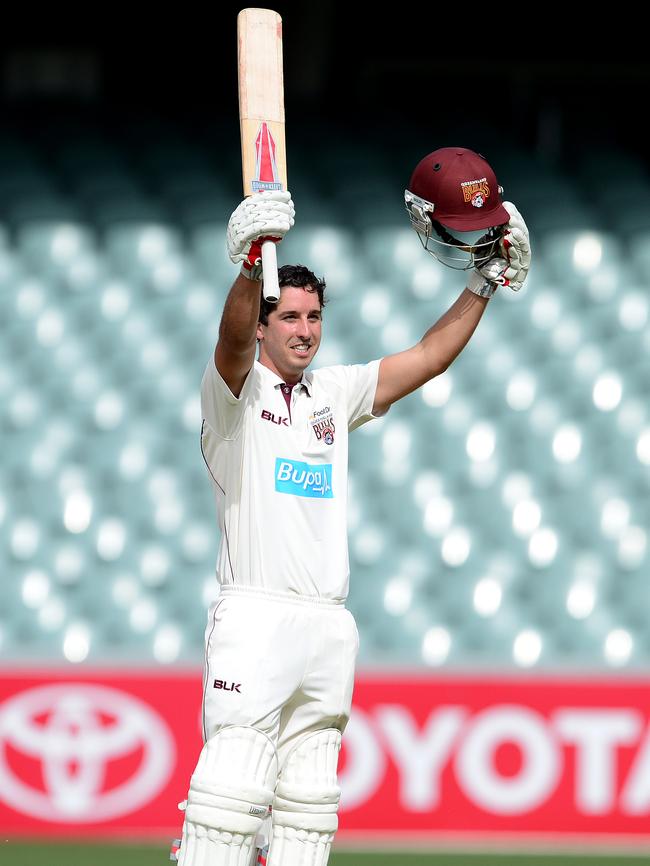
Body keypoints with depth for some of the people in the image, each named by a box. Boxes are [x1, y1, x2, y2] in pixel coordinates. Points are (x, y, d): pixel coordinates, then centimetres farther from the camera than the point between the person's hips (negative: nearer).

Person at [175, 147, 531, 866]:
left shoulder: (334, 394, 19)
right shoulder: (235, 389, 0)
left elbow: (426, 360, 19)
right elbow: (233, 337, -21)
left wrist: (485, 282, 10)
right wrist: (254, 264, -40)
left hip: (329, 625, 7)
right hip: (255, 615, -7)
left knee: (307, 806, 7)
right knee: (231, 796, -15)